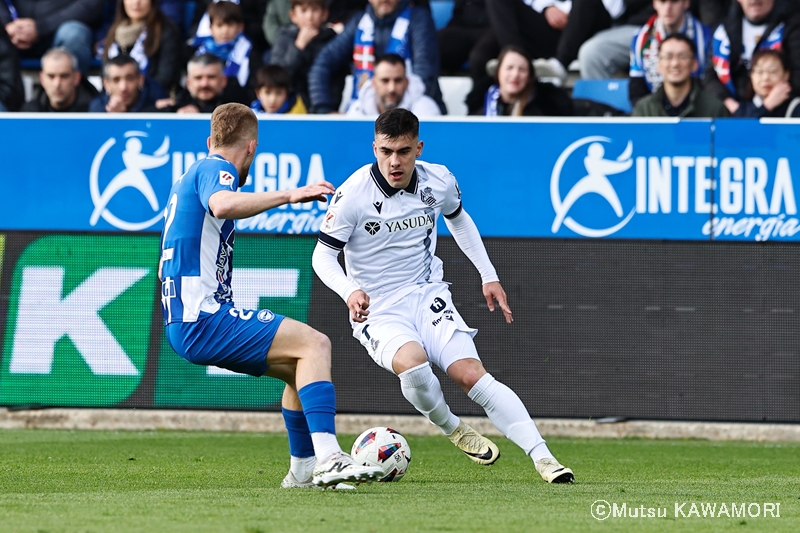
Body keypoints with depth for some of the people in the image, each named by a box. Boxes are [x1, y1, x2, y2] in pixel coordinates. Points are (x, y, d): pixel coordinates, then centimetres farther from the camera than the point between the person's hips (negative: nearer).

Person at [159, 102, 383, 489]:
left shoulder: (191, 176, 24)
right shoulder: (215, 170, -6)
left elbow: (166, 268, 34)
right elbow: (222, 204, -34)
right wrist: (288, 195, -34)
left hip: (184, 323, 10)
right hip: (203, 319, -10)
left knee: (302, 367, 18)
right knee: (315, 344, -18)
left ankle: (303, 470, 21)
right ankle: (328, 457, -29)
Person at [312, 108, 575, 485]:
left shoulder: (438, 181, -4)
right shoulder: (353, 194, -17)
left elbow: (458, 219, 19)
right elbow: (323, 255, -10)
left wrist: (489, 276, 17)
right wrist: (349, 291, -29)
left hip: (427, 296, 3)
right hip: (377, 312, -3)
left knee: (472, 376, -17)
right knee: (413, 364, -33)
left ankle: (543, 459, -20)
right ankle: (455, 431, -4)